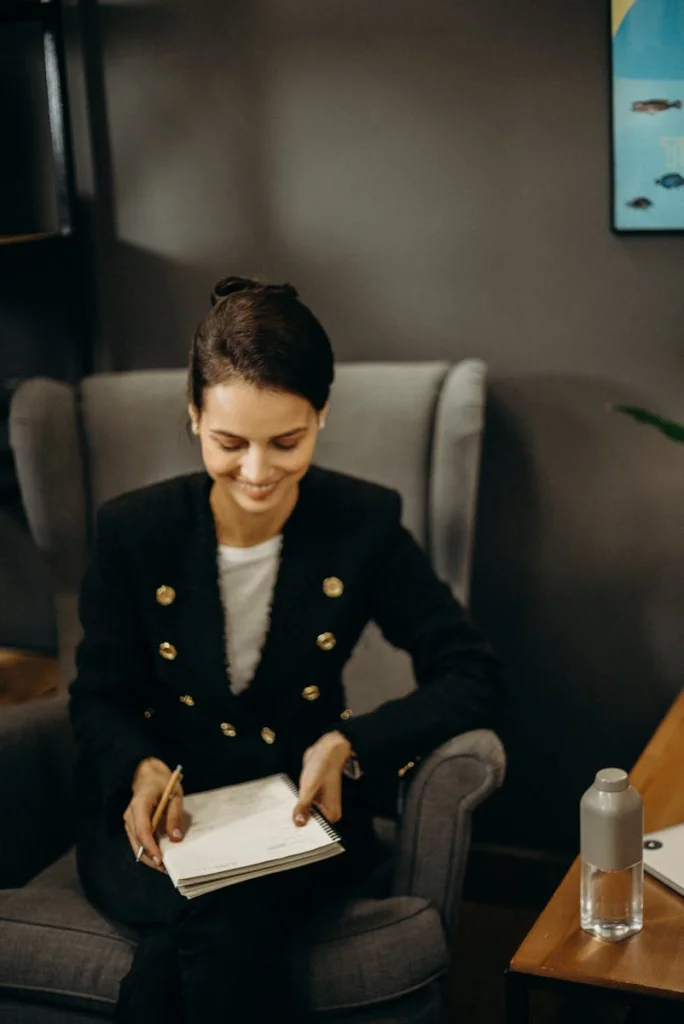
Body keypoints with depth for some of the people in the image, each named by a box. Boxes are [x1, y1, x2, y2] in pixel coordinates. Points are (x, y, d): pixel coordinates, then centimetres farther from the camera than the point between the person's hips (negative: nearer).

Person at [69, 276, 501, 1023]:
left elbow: (469, 673, -3)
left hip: (298, 816, 0)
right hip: (150, 821, 1)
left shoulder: (364, 525, -6)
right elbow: (100, 696, 4)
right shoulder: (134, 530, -5)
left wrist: (352, 745, -19)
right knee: (217, 918, -35)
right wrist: (140, 769, -19)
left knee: (193, 939, -34)